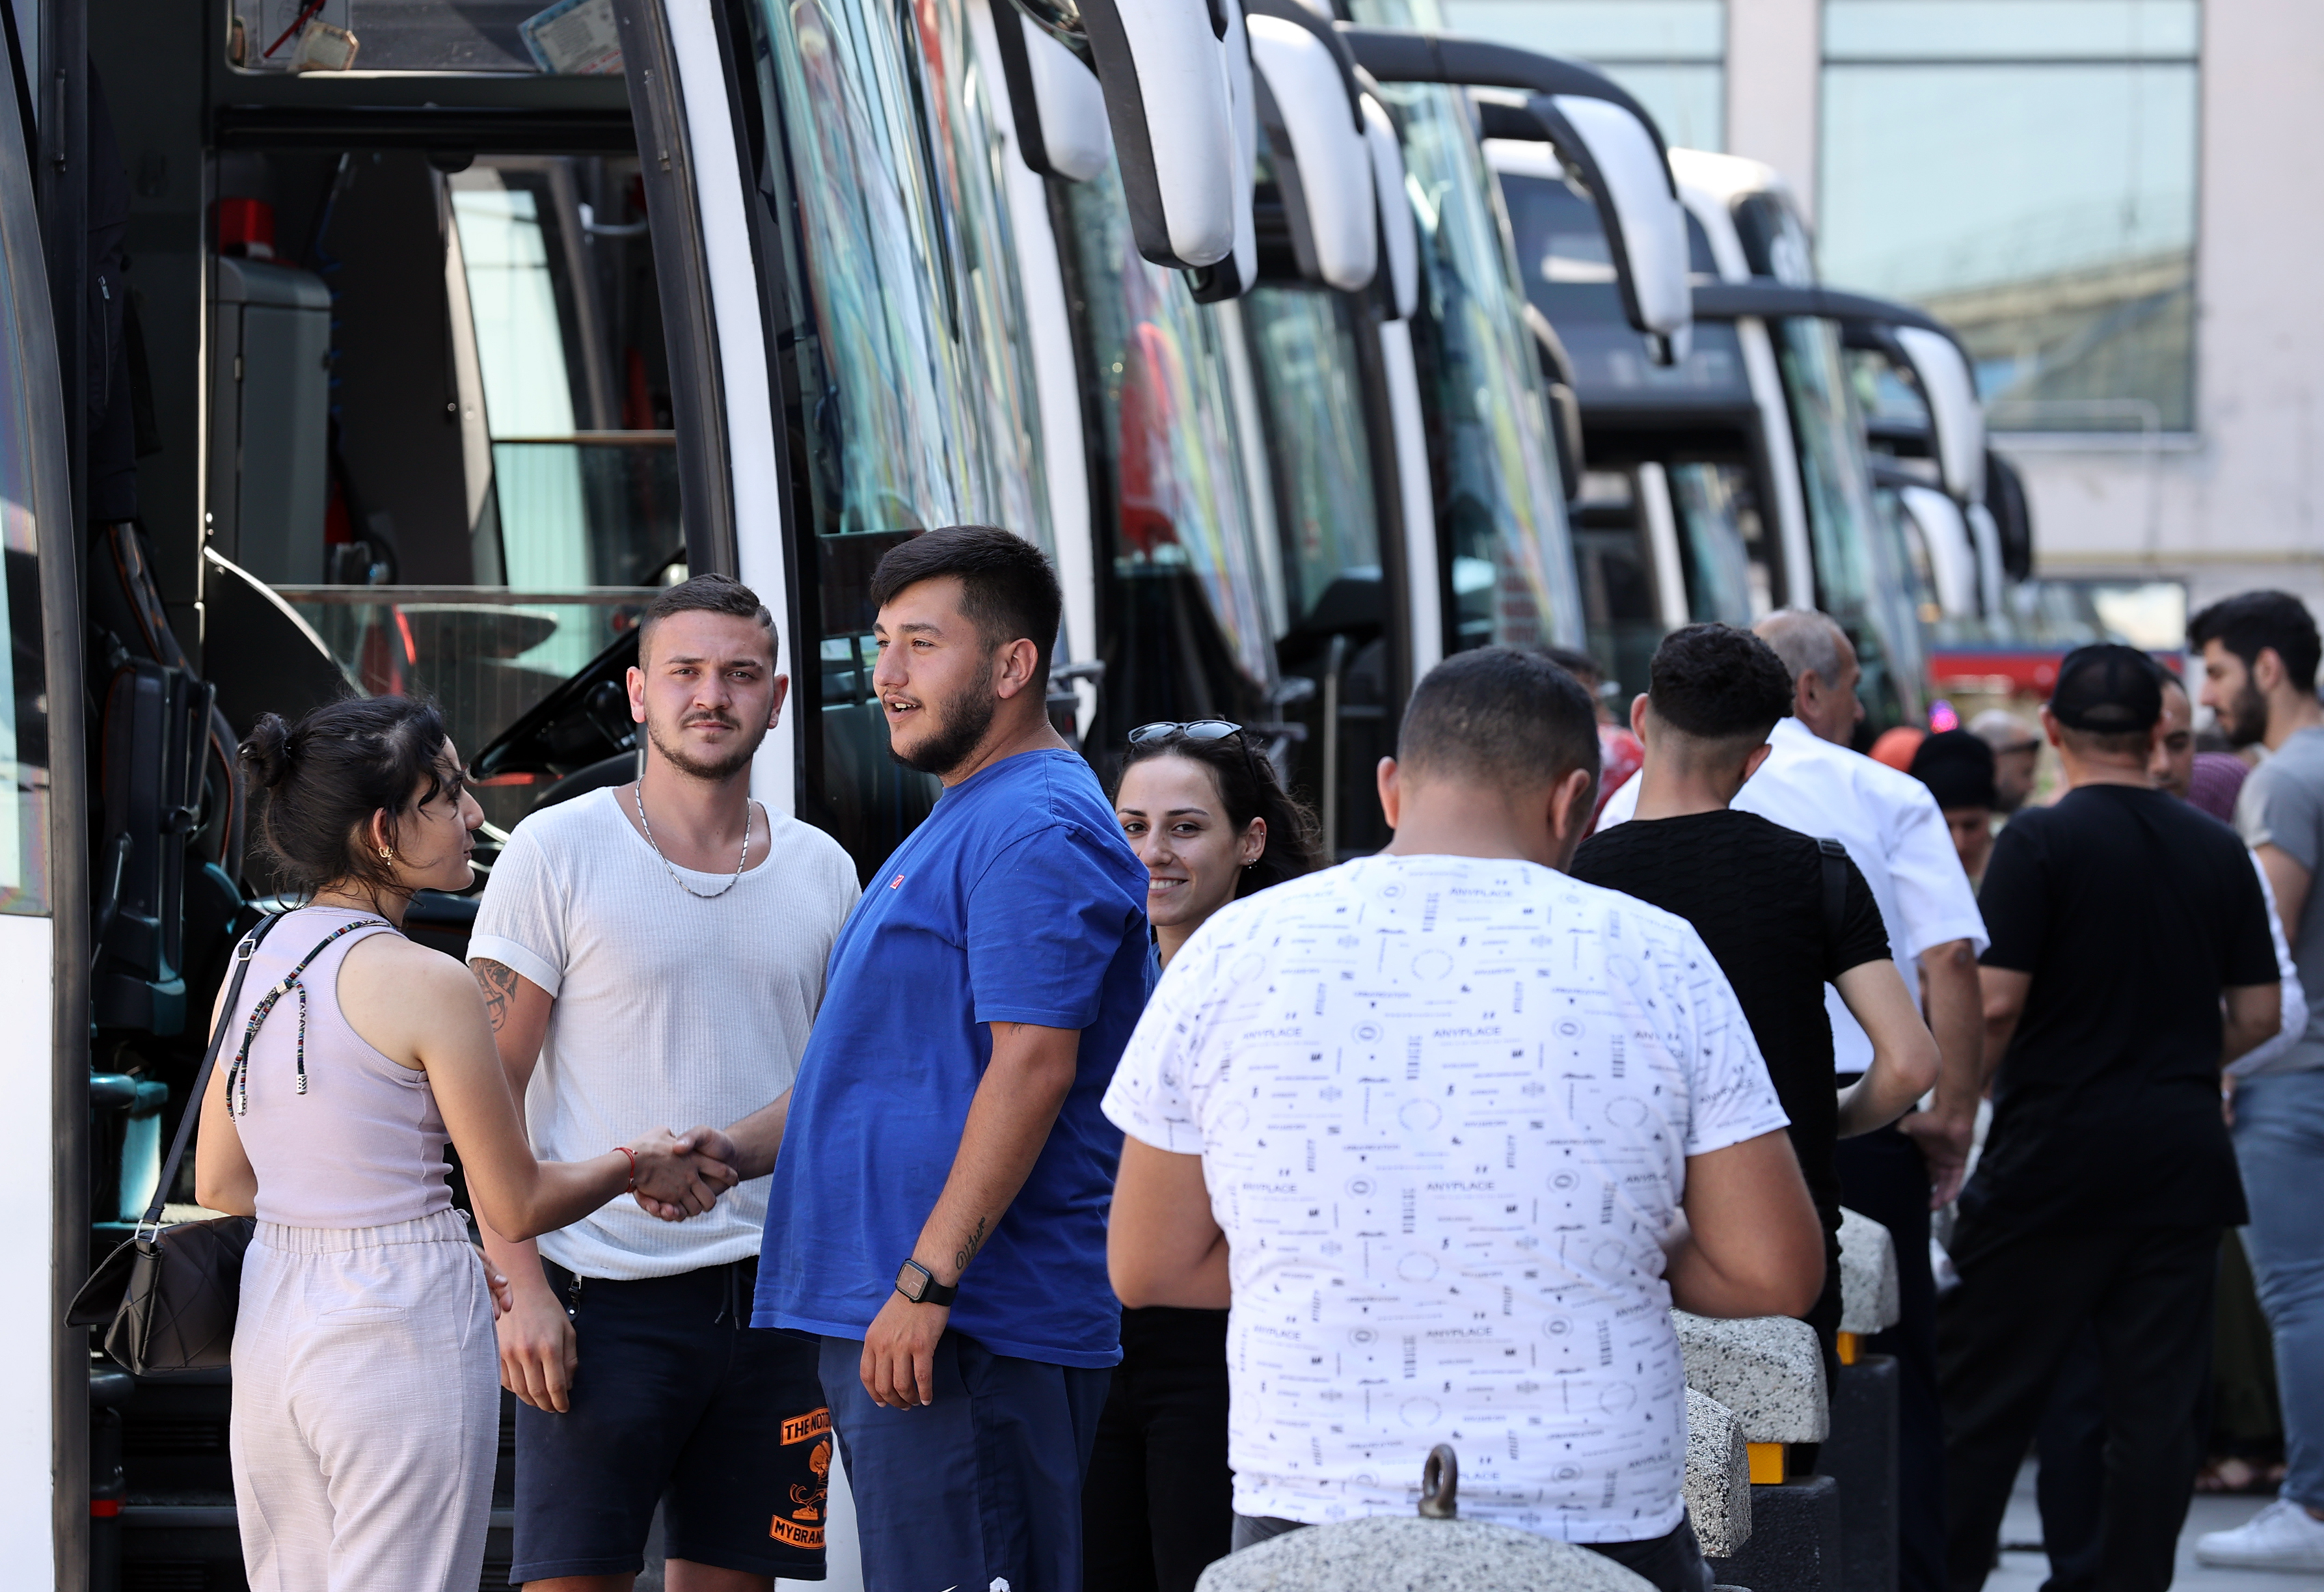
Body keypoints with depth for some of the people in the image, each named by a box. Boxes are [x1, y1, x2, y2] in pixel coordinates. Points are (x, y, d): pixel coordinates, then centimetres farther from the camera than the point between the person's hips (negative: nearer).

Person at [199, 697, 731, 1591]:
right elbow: (516, 1206, -8)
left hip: (272, 1321, 7)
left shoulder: (252, 964, 7)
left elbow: (218, 1185, 14)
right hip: (402, 1332, -7)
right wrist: (635, 1166, 11)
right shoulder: (425, 983, -14)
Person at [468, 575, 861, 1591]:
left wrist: (732, 1152, -1)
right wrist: (520, 1288, -12)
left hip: (770, 1288, 4)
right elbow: (488, 1090, -4)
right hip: (603, 1293, -4)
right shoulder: (557, 851, -1)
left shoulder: (821, 872, 11)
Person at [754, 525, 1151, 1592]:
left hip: (971, 1323, -11)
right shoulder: (964, 821, 22)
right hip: (888, 1309, 11)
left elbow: (1032, 1065, -21)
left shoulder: (1035, 826, -12)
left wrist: (926, 1280, -24)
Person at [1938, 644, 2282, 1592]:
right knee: (2158, 1399, 4)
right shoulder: (2218, 851, 6)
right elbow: (2258, 1015, 8)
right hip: (2184, 1152, 4)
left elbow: (1997, 1001, -14)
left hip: (2055, 1151, -4)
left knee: (1988, 1394, 5)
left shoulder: (2041, 841, -9)